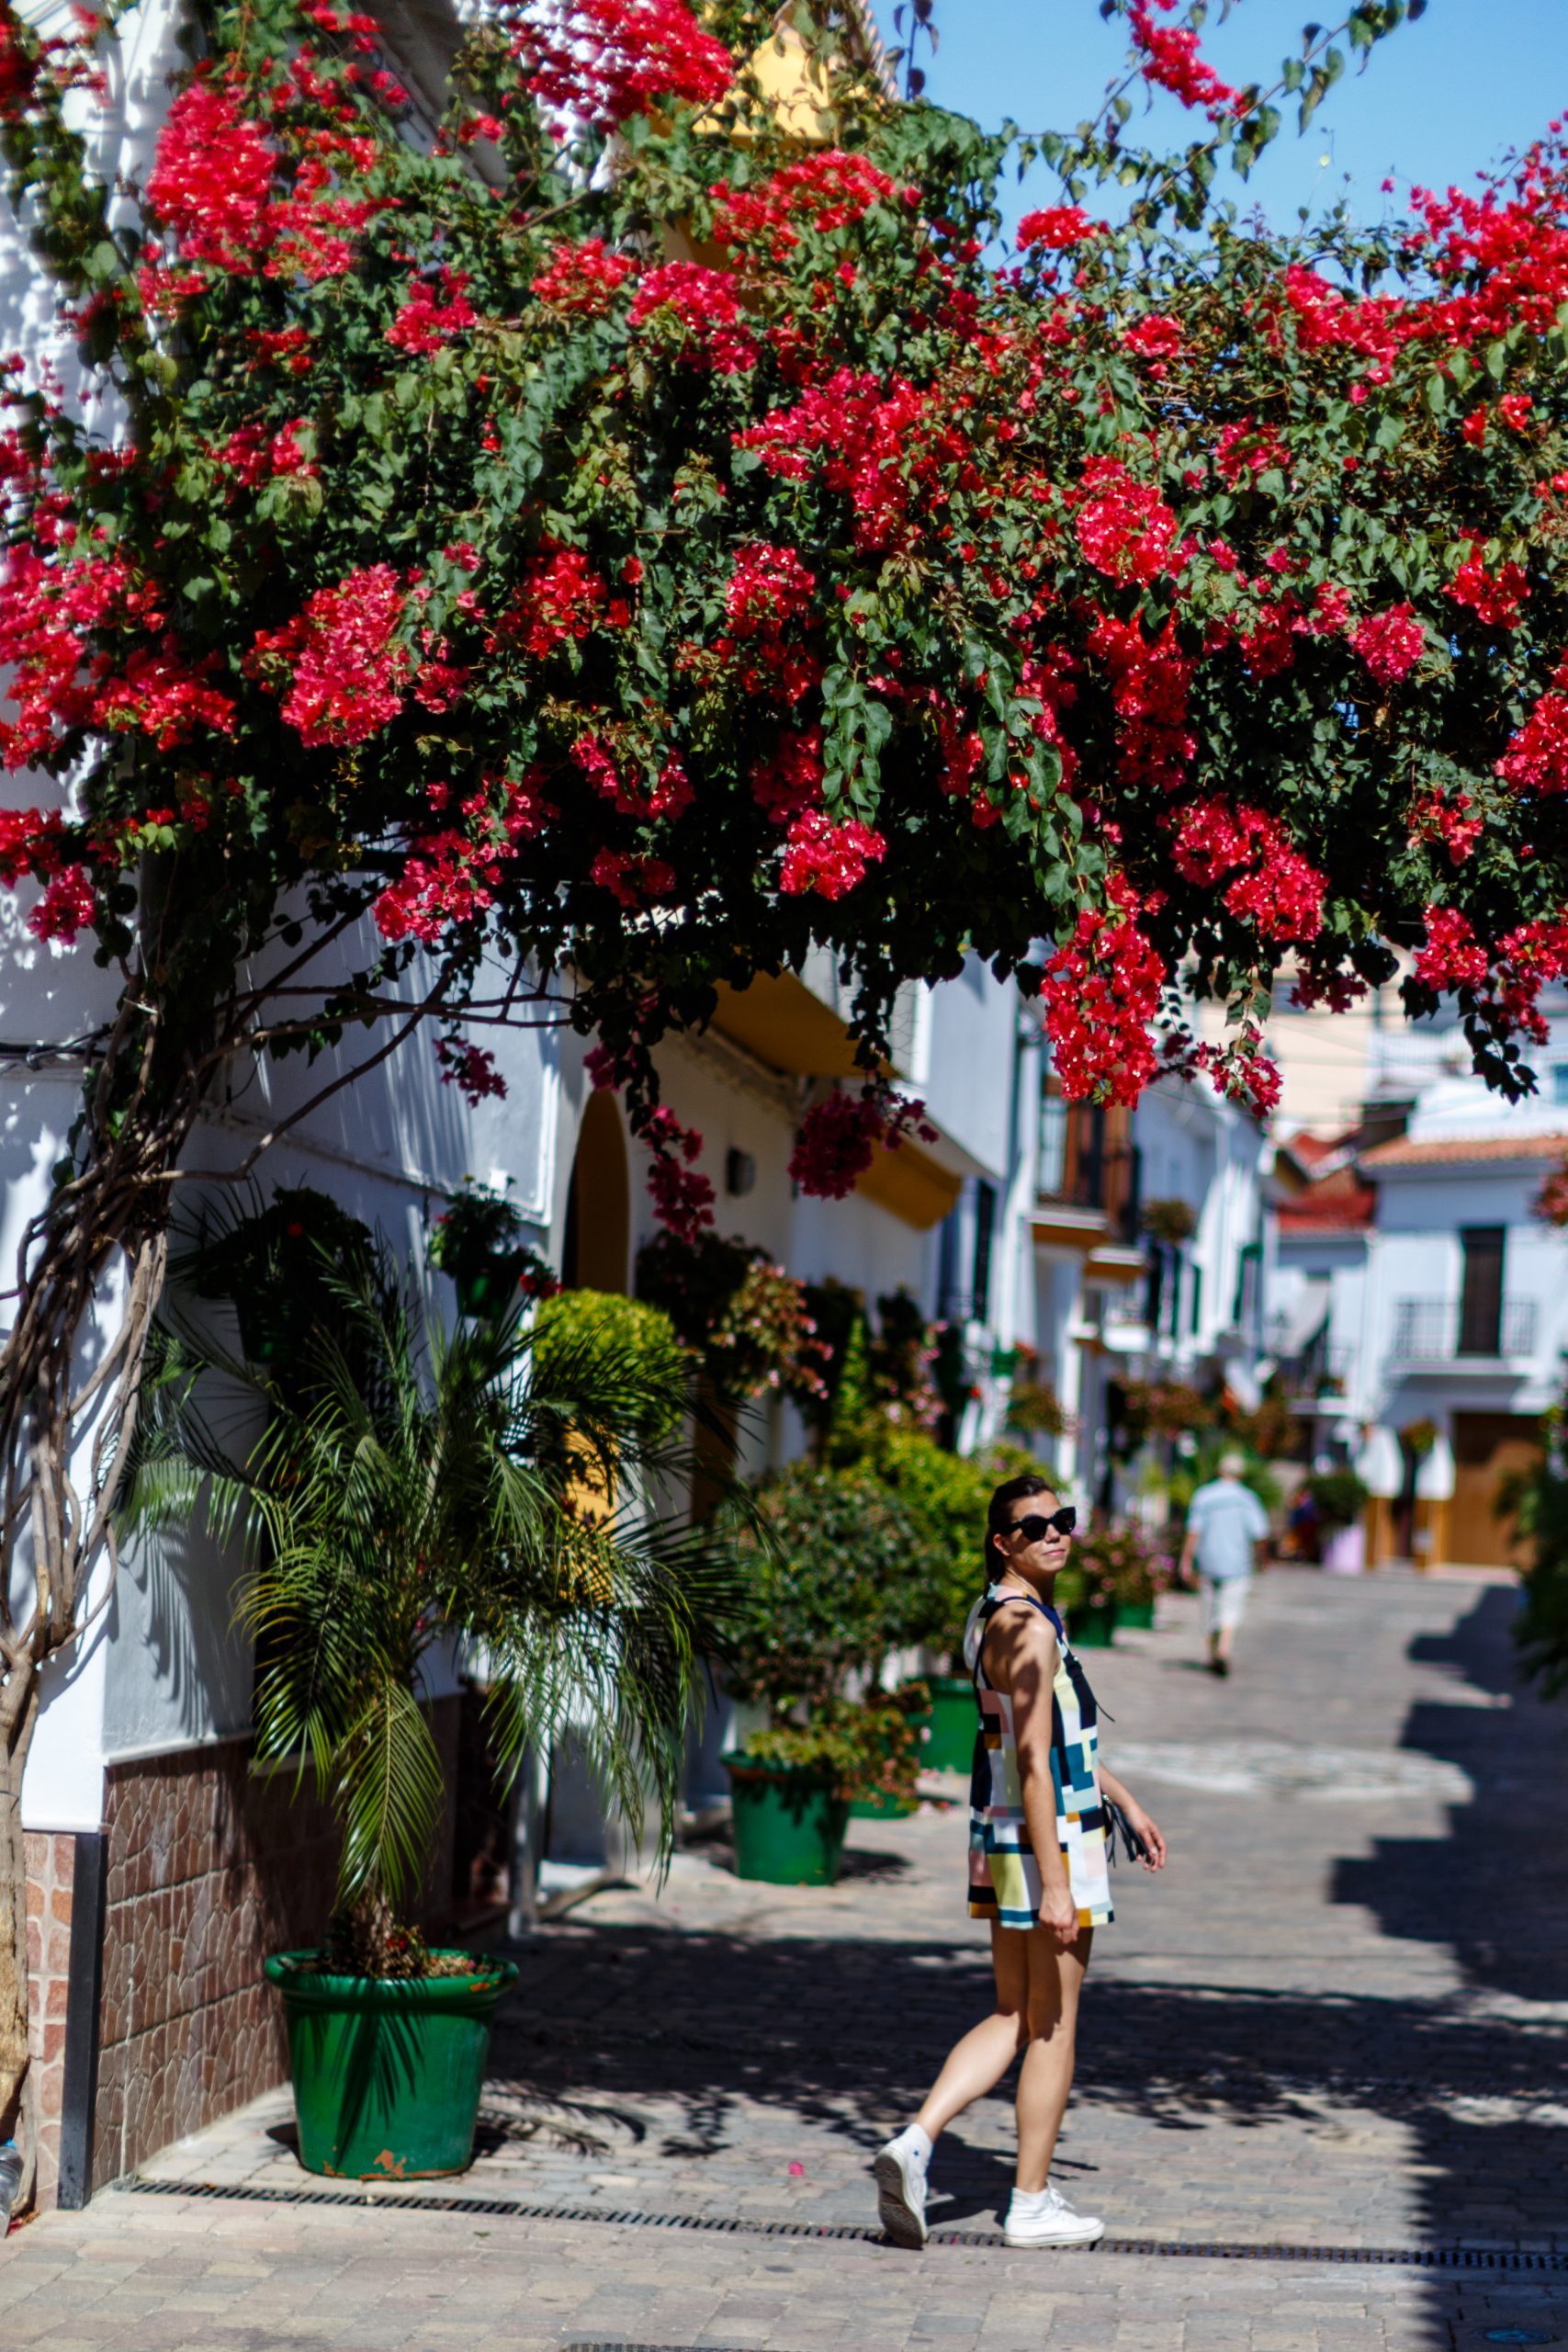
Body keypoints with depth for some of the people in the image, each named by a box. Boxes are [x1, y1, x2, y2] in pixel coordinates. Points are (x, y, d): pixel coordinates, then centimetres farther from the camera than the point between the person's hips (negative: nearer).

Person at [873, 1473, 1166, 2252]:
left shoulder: (996, 1614, 13)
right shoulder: (1027, 1630, -20)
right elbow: (1034, 1765, -24)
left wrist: (1126, 1803, 30)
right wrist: (1054, 1885, -24)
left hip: (1002, 1843, 9)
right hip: (1049, 1841, -9)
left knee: (1012, 2019, 15)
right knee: (1052, 2025, 3)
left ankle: (914, 2143, 1)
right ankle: (1033, 2205, 12)